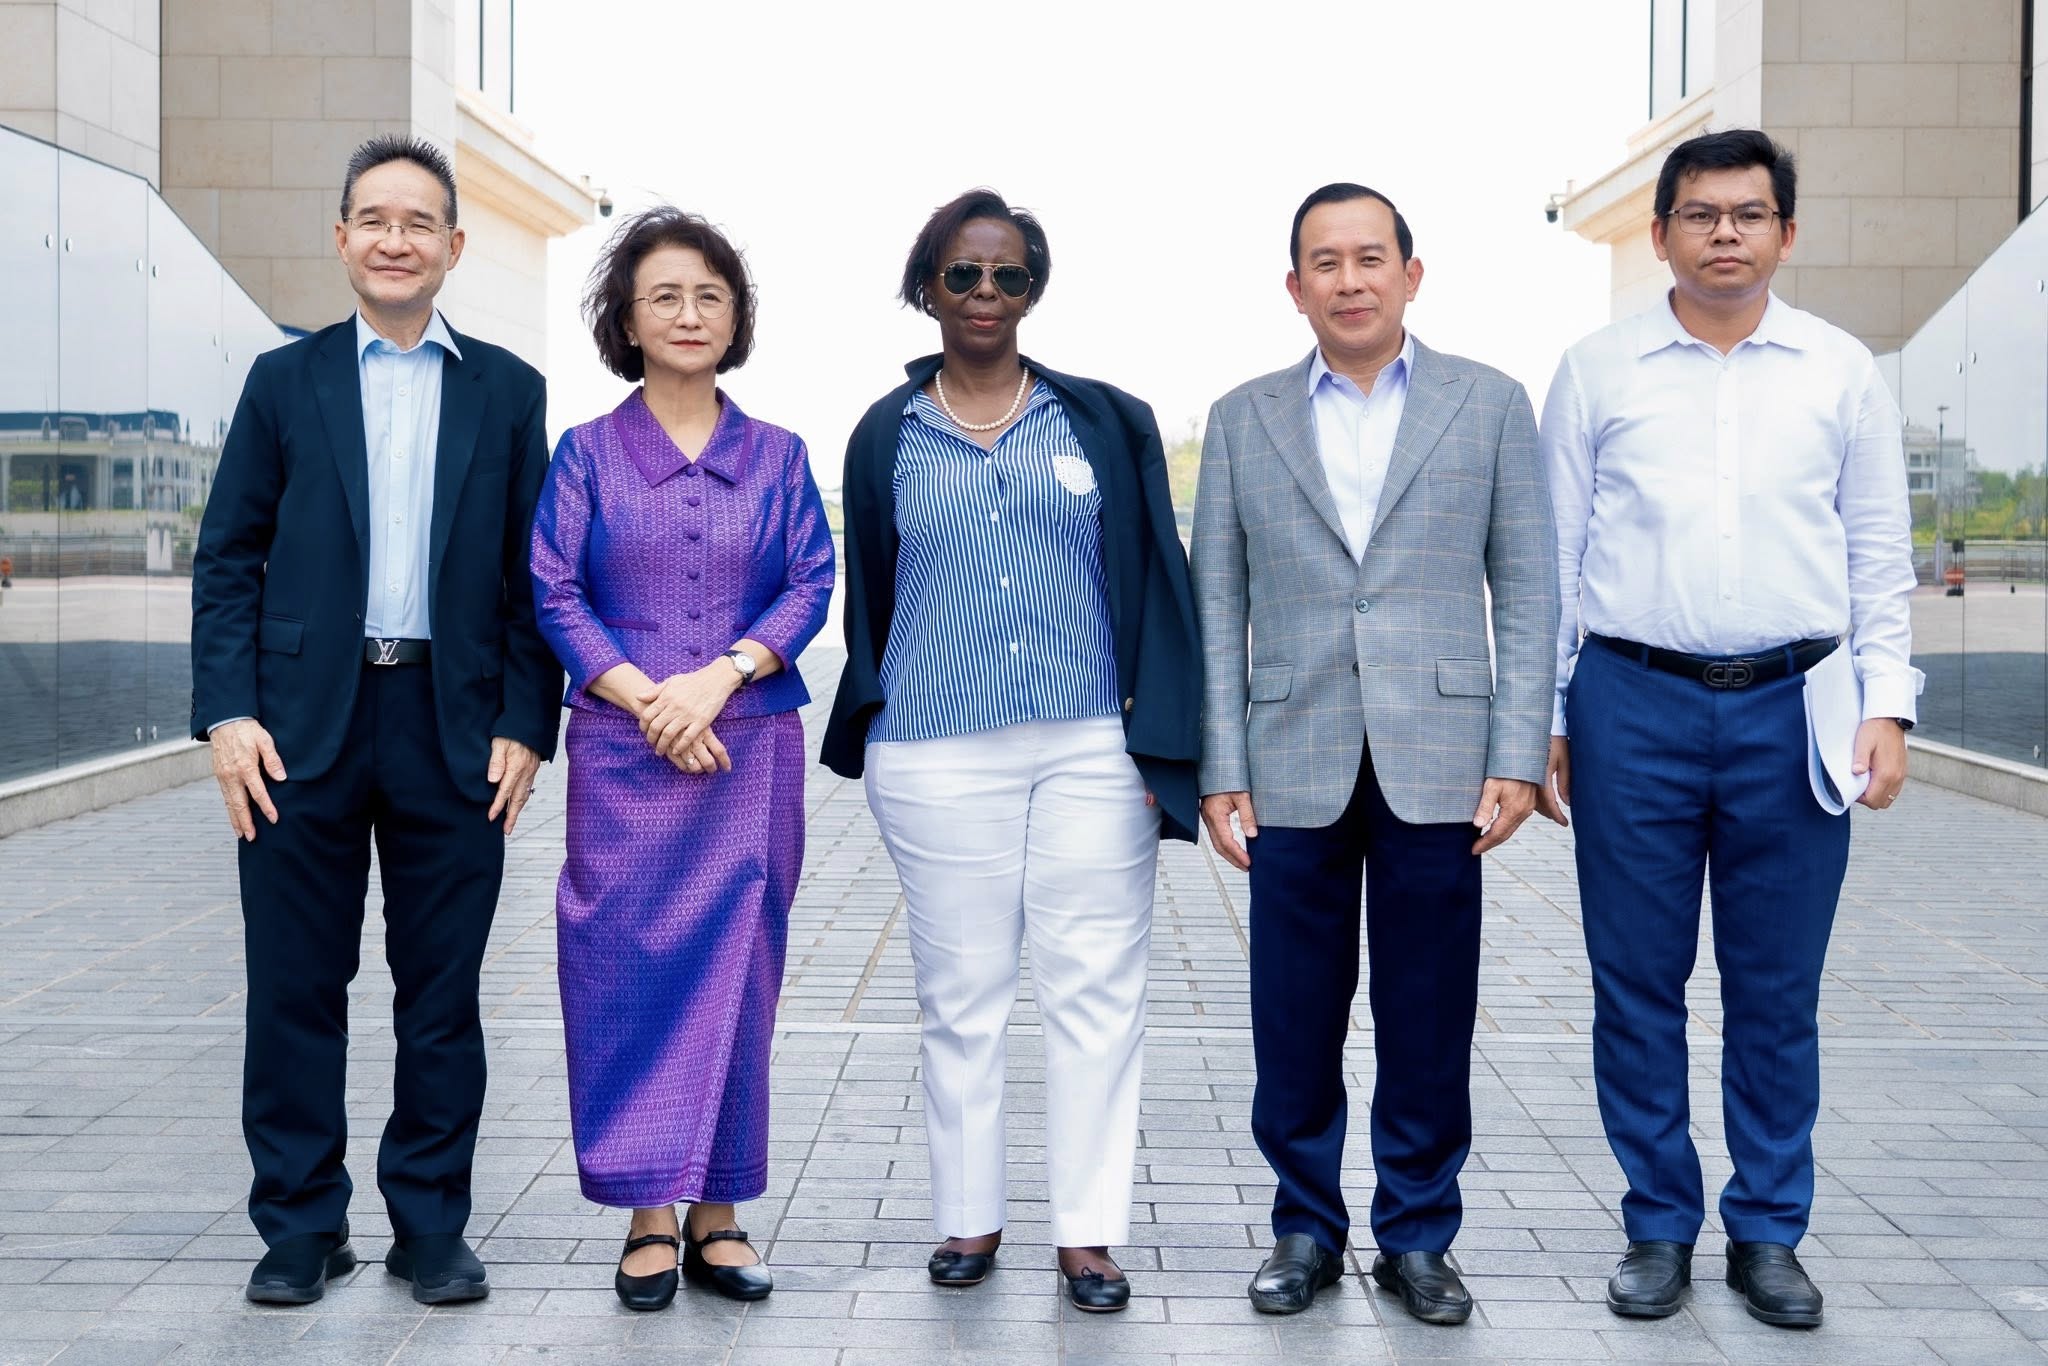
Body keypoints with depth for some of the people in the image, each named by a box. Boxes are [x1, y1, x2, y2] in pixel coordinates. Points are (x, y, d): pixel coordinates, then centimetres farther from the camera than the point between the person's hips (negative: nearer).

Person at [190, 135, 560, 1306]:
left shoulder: (508, 392, 7)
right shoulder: (285, 382, 8)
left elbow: (533, 574, 5)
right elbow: (228, 559, 5)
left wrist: (525, 725, -4)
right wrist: (228, 712, -6)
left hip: (454, 730, 0)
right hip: (303, 726, 0)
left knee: (442, 997, 6)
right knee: (296, 990, 6)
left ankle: (432, 1228, 18)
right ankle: (302, 1227, 19)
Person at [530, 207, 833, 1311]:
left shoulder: (777, 455, 10)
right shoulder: (587, 453, 6)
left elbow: (812, 585, 2)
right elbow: (554, 593, -1)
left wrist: (721, 675, -13)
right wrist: (647, 698, -12)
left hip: (752, 750, 1)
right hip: (624, 753, -1)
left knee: (736, 970, 3)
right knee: (629, 968, -1)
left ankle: (717, 1214, 13)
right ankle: (648, 1218, 8)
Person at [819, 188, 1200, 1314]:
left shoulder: (1106, 422, 6)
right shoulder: (887, 437, 9)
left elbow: (1156, 587, 4)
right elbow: (869, 596, 16)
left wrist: (1161, 752, -3)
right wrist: (867, 734, 15)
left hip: (1091, 753, 0)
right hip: (939, 760, 0)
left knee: (1097, 990, 1)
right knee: (960, 997, 7)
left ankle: (1088, 1232, 11)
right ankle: (968, 1221, 20)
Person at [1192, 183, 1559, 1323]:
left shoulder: (1491, 406, 6)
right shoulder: (1243, 420, 9)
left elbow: (1527, 594, 4)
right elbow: (1218, 610, 7)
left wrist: (1519, 756, -4)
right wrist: (1220, 771, 1)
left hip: (1438, 766, -1)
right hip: (1295, 770, 1)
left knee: (1429, 1026, 6)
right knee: (1295, 1026, 7)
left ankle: (1419, 1237, 22)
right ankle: (1307, 1229, 23)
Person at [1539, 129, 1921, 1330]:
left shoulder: (1842, 372, 7)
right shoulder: (1599, 372, 5)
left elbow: (1880, 555, 9)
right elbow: (1554, 555, 7)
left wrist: (1887, 704, 0)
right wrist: (1544, 718, 3)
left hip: (1793, 707, 1)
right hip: (1635, 702, 0)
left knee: (1779, 992, 7)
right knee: (1638, 985, 5)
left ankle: (1770, 1233, 20)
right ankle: (1660, 1229, 19)